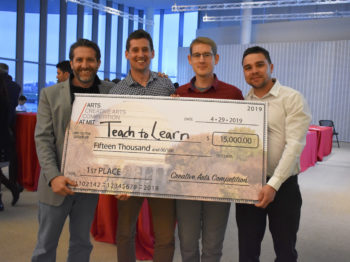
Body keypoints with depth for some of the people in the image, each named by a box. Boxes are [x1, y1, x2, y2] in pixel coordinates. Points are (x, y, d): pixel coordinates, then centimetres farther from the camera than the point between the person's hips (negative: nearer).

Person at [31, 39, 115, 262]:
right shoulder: (50, 94, 0)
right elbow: (43, 139, -5)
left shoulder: (111, 92, 0)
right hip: (57, 183, 0)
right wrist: (53, 176, -18)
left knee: (81, 243, 16)